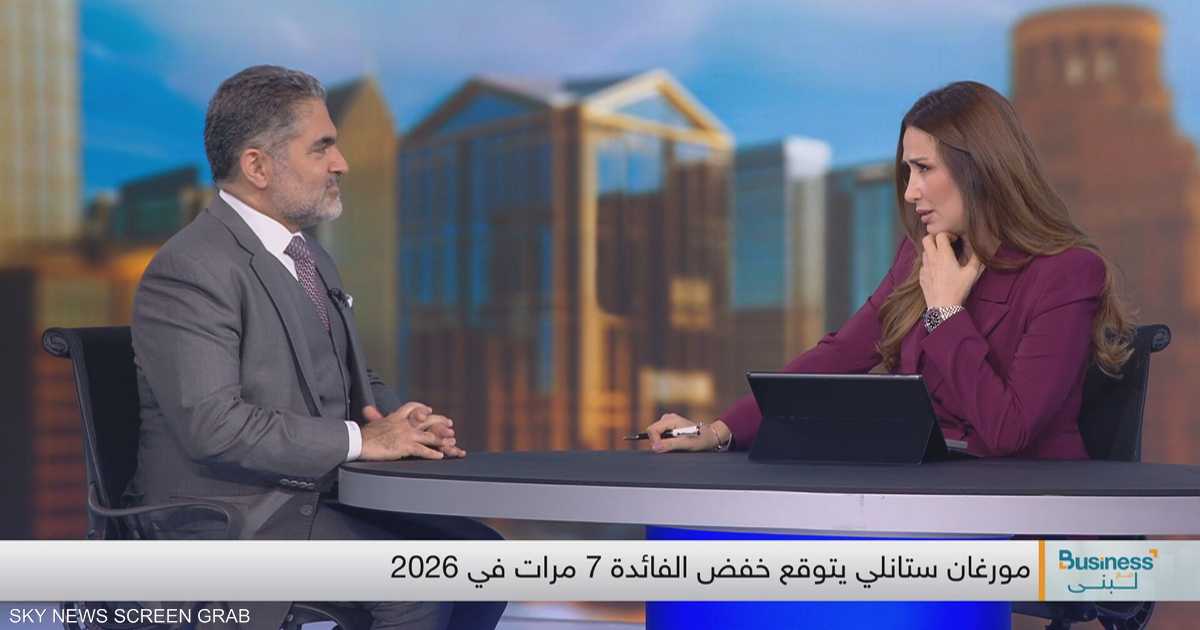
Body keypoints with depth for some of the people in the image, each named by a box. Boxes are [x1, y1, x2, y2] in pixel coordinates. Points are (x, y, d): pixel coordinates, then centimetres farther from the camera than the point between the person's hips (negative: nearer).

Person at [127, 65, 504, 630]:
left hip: (316, 499, 9)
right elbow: (213, 425, -24)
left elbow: (358, 386, 22)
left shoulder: (310, 257, 15)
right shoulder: (190, 270, -15)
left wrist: (404, 424, -2)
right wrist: (361, 440, -21)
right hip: (232, 520, -9)